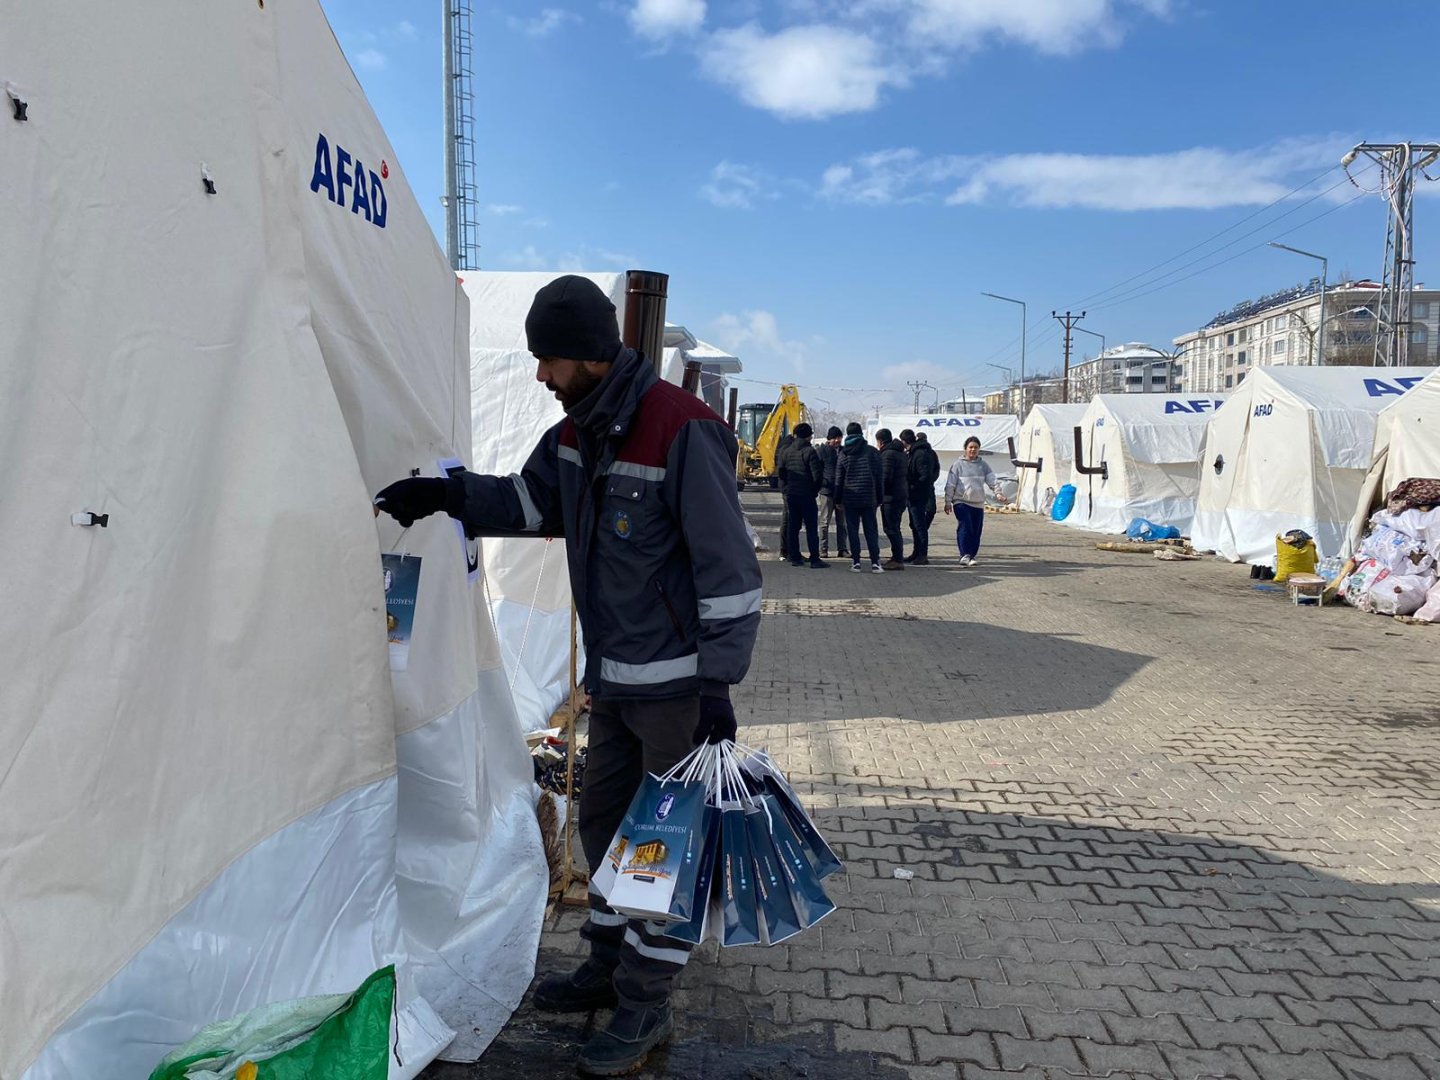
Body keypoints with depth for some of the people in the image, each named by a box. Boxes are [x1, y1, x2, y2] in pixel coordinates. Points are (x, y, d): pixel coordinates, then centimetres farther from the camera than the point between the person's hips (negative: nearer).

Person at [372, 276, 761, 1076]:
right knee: (606, 822, 19)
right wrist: (448, 494, 2)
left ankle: (647, 1005, 20)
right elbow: (531, 501, 18)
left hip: (678, 680, -8)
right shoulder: (580, 428, 6)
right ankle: (612, 965, 39)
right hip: (613, 678, 9)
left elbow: (729, 567, -20)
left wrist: (719, 683, -20)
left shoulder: (682, 431, -21)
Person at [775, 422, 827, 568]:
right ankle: (814, 560, -5)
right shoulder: (809, 451, -10)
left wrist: (786, 488, 16)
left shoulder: (786, 452, 7)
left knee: (792, 527, 10)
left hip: (790, 494, 5)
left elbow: (780, 473, 8)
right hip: (806, 494, -5)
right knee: (811, 527, -3)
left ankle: (794, 557, 11)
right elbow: (817, 475, -14)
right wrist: (815, 489, 2)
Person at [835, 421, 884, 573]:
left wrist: (838, 499, 9)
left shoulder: (843, 453, 1)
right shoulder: (872, 451, 0)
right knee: (871, 530, 4)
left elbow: (839, 478, 3)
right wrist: (879, 497, 7)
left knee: (852, 530, 6)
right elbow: (878, 476, 1)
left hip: (850, 498, 0)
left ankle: (856, 562, 4)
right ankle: (875, 562, -2)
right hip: (868, 498, 0)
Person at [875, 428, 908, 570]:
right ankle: (897, 558, 21)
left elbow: (885, 478, -20)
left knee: (892, 529, -7)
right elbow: (906, 476, 20)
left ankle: (898, 560, -7)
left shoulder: (888, 454, -14)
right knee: (894, 529, 16)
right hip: (902, 496, 10)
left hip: (891, 497, -10)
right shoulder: (900, 452, 16)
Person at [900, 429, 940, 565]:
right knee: (915, 525, 17)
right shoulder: (912, 453, 14)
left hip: (919, 496, -10)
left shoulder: (921, 454, -17)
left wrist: (913, 488, -19)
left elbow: (926, 476, -23)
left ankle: (923, 555, -2)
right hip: (913, 496, 10)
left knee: (920, 525, -6)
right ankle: (917, 553, 27)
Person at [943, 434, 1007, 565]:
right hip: (961, 502, -4)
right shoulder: (958, 464, 0)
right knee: (964, 528, -16)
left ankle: (971, 556, 15)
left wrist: (998, 492, -14)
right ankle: (965, 555, -17)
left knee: (976, 531, 5)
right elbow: (950, 484, -1)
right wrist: (948, 502, -5)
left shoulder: (983, 465, 10)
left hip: (978, 503, 4)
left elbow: (992, 480, 4)